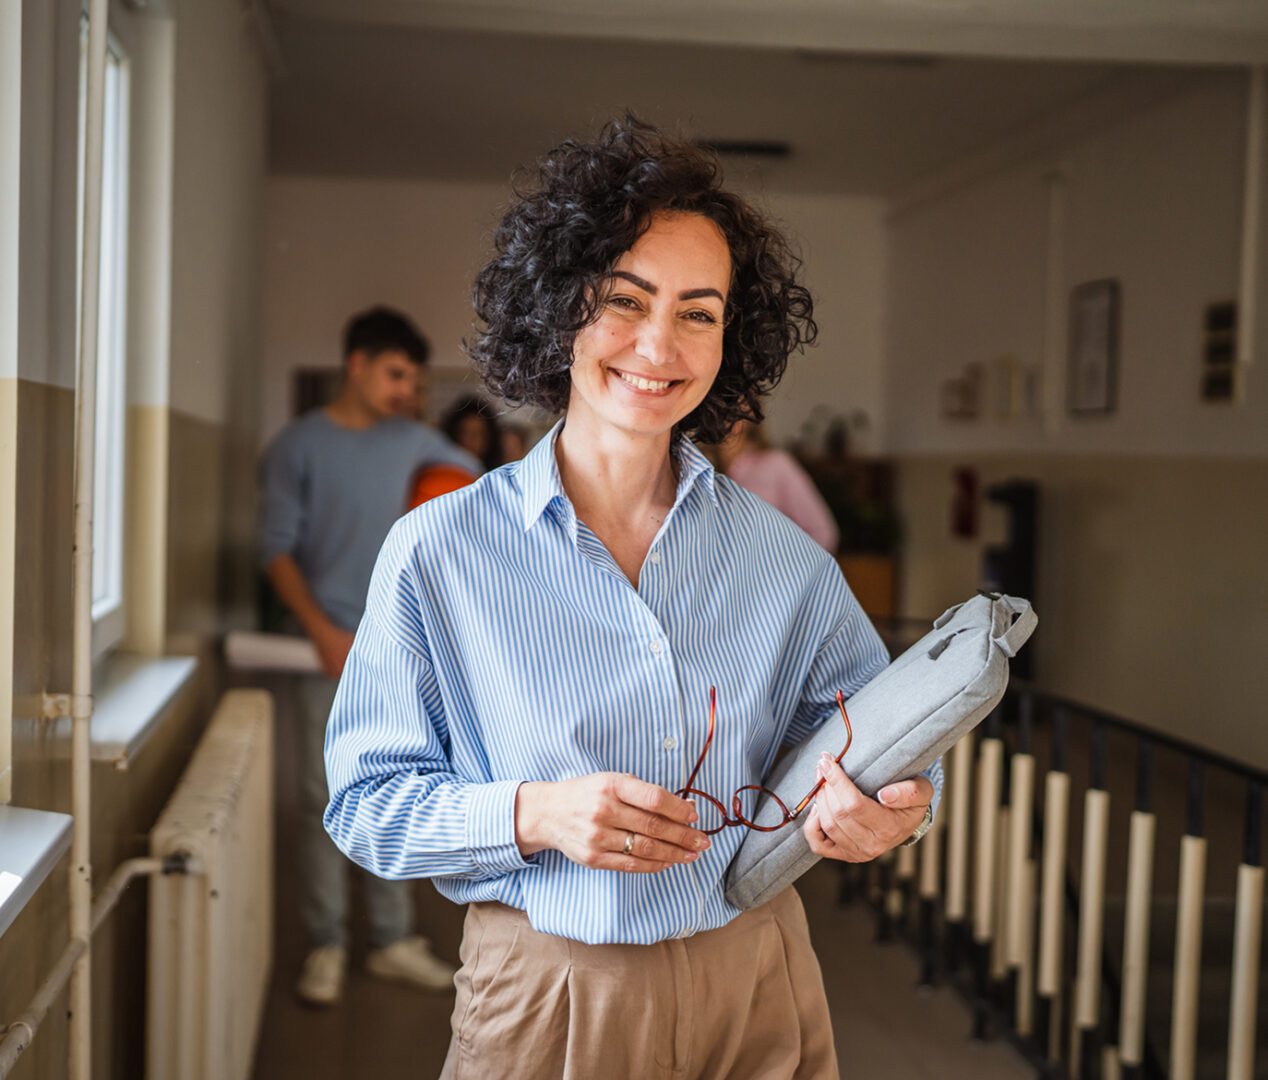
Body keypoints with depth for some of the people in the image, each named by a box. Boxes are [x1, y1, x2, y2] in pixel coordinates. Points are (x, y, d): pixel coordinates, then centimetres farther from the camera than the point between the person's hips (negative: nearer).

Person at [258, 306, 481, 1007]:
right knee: (324, 798, 0)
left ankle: (392, 941, 16)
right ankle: (325, 946, 10)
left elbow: (470, 471, 26)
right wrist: (324, 631, -17)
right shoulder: (299, 446, -5)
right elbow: (276, 549, -8)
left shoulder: (411, 441, 7)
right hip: (327, 646, -4)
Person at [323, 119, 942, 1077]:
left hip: (758, 995, 2)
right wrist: (532, 813, -22)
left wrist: (894, 805, -17)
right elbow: (367, 802, -5)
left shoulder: (782, 558, -2)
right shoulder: (439, 553, -8)